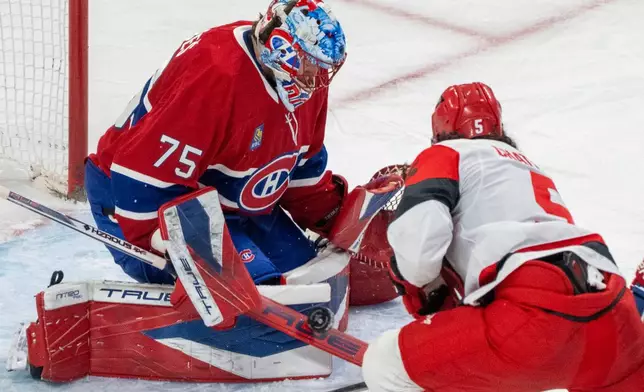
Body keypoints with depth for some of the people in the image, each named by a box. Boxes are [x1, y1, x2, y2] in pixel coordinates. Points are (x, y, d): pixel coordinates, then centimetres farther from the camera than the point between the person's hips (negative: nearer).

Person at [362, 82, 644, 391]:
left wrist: (423, 289, 15)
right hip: (610, 315, 7)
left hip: (537, 311, -7)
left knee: (387, 366, 7)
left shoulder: (447, 155, 16)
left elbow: (418, 230, -4)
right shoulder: (529, 168, 36)